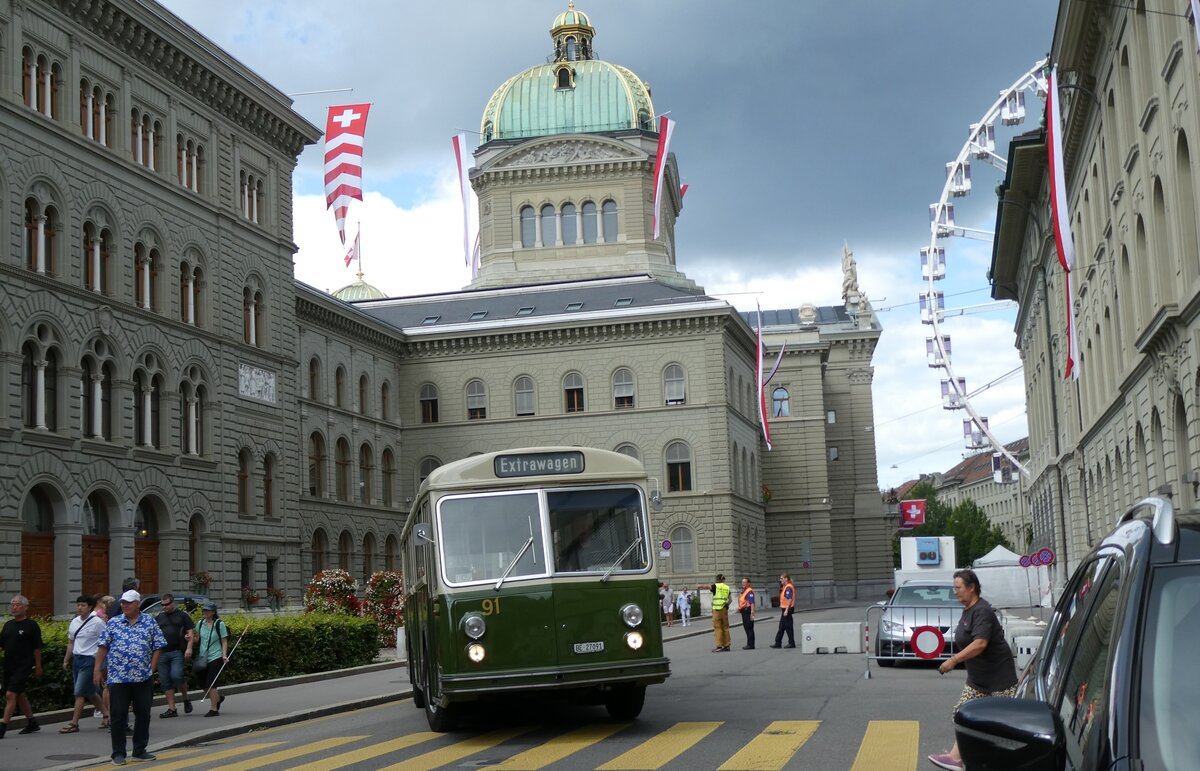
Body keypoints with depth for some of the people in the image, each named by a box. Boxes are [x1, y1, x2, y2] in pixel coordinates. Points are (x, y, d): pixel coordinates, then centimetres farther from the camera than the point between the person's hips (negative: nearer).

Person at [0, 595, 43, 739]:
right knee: (19, 695, 14)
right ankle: (32, 724, 26)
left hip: (23, 666, -7)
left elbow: (37, 648, -5)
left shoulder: (31, 625, -6)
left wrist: (38, 667, -6)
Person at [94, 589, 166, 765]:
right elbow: (103, 646, 6)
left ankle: (140, 751, 19)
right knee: (118, 715, 0)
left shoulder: (150, 622, 4)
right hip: (118, 678, -1)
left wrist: (151, 669, -2)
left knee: (143, 714, 7)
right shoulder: (113, 623, 4)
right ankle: (118, 753, 8)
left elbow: (157, 647, 5)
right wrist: (97, 669, 1)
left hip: (144, 678, 1)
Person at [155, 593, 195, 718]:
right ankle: (171, 709, 6)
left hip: (177, 652, -5)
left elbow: (190, 633, 1)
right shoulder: (160, 617, 18)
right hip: (162, 653, 5)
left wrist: (189, 648, -11)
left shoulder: (182, 615, 5)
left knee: (176, 675, -21)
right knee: (165, 681, 2)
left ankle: (186, 699, 3)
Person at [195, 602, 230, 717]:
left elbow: (224, 641, -4)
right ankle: (218, 697, 36)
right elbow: (198, 638, 15)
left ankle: (214, 709, 2)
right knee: (203, 684, 8)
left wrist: (224, 655, -15)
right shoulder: (201, 623, 6)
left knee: (210, 684, -9)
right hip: (203, 658, 5)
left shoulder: (220, 624, -6)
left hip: (215, 657, -5)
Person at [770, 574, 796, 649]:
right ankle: (778, 643, 18)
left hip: (787, 609, -11)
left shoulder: (788, 587, -17)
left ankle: (791, 643, 4)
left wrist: (786, 610, -26)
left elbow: (790, 599, -24)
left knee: (788, 626, -3)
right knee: (782, 627, 13)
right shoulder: (785, 587, 14)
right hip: (784, 609, 11)